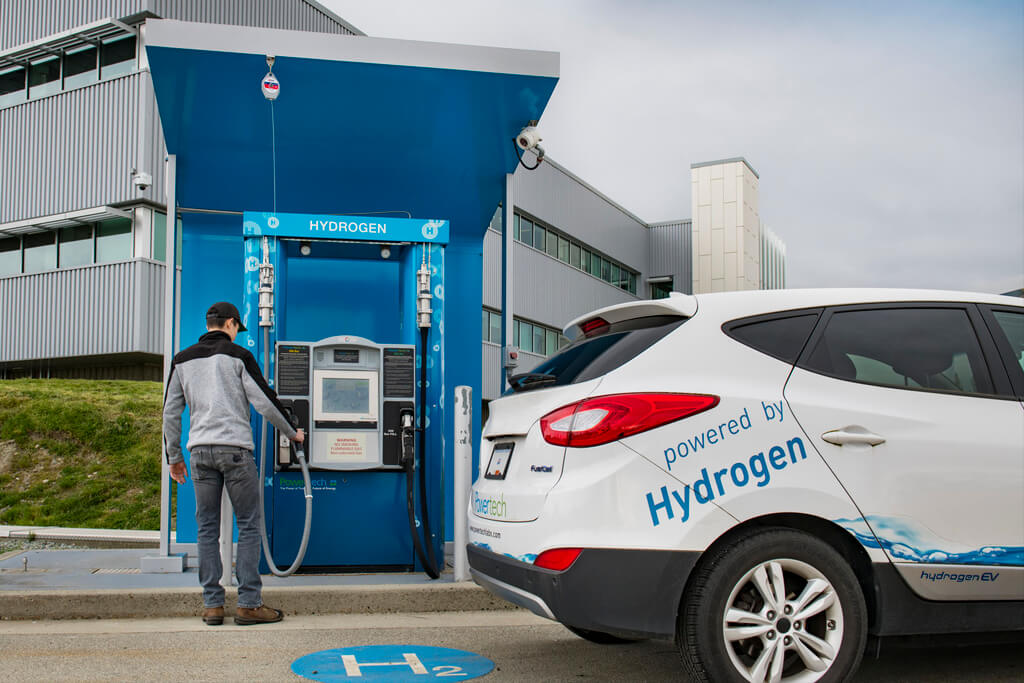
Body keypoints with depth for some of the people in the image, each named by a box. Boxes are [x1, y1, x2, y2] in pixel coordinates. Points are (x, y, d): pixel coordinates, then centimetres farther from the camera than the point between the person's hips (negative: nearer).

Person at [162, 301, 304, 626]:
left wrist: (174, 457, 22)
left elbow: (170, 411, 14)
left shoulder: (183, 360, 13)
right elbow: (264, 401, -2)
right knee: (248, 526, 1)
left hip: (200, 450, 4)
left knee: (207, 528, 8)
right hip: (235, 447, -4)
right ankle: (249, 604, -1)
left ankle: (212, 605, 9)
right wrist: (292, 433, 11)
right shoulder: (238, 356, 0)